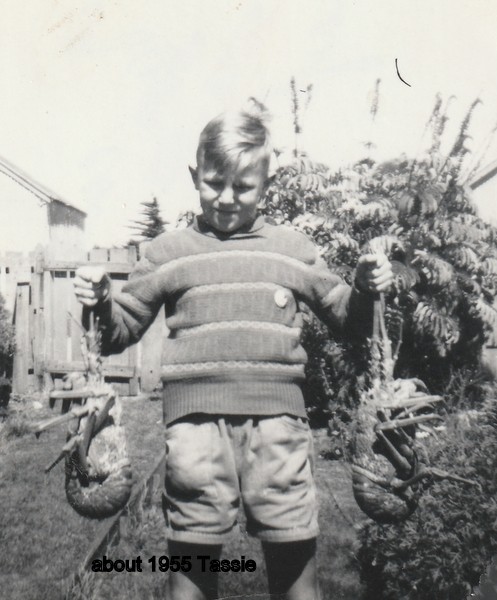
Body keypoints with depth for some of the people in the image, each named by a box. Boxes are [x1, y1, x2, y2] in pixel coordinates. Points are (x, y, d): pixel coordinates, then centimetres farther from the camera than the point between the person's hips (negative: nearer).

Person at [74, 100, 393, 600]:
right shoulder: (169, 251, 12)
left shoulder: (293, 248, 14)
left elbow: (344, 320, 20)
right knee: (190, 555, 7)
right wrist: (101, 302, -6)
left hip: (276, 414, 1)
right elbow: (123, 328, 14)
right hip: (196, 414, 0)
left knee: (296, 557, 7)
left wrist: (365, 290, 0)